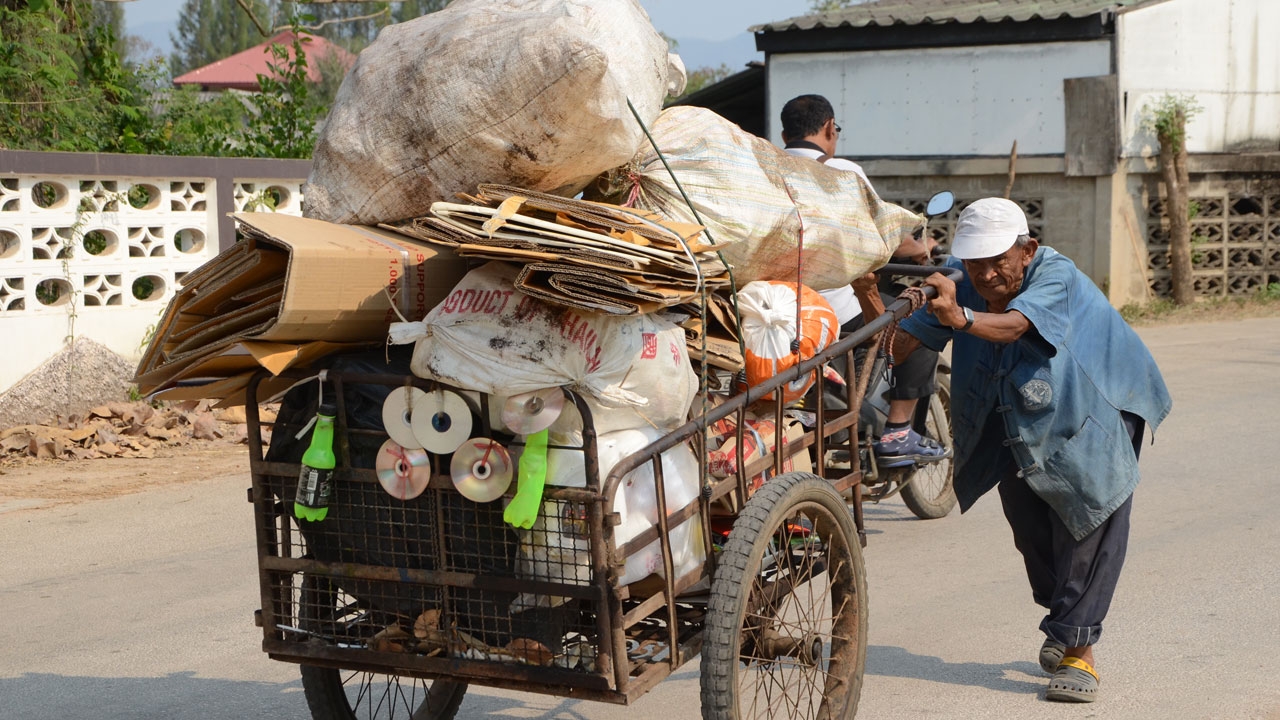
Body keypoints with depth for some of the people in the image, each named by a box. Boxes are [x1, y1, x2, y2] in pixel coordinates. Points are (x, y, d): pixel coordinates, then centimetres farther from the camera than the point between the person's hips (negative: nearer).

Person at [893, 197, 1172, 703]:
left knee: (1090, 526, -13)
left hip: (1085, 420, -5)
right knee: (1030, 528, 6)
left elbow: (1016, 324, -47)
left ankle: (1077, 650, -7)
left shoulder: (1056, 275, -27)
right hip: (1016, 428, 5)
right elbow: (901, 346, -17)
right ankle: (1062, 621, 32)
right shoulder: (958, 283, -12)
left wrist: (961, 318, -66)